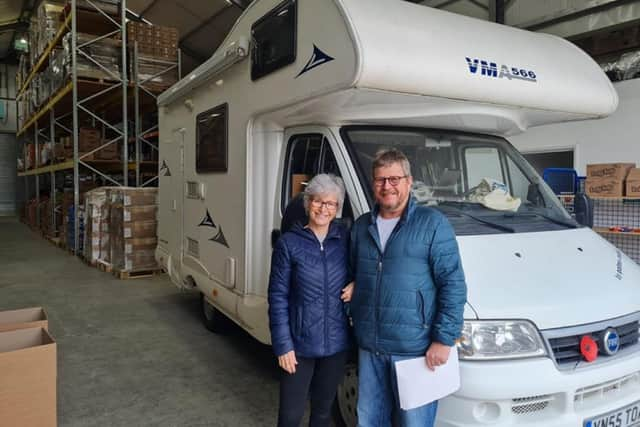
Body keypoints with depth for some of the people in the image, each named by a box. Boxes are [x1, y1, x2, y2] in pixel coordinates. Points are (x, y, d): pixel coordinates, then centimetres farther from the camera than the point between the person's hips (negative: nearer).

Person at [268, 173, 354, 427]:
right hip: (299, 344, -2)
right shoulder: (289, 243, -9)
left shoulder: (346, 239, -1)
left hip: (336, 343, 3)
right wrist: (283, 345, -11)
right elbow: (278, 298, -8)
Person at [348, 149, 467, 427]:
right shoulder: (361, 226, 9)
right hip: (368, 348, 5)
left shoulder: (432, 223, -7)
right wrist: (356, 327, 11)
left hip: (414, 349, -5)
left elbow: (453, 285, -10)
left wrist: (444, 339, -14)